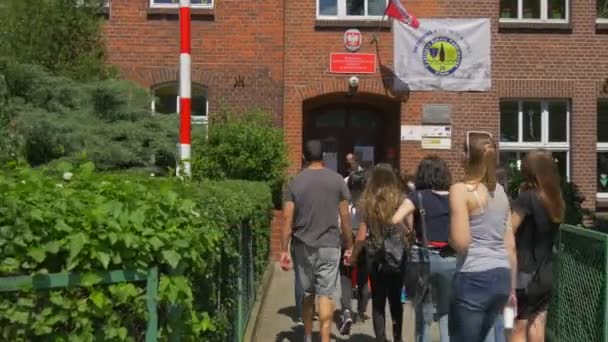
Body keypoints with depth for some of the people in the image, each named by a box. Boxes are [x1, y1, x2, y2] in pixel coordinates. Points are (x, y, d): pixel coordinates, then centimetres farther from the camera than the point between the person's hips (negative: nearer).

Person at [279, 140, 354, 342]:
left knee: (307, 293, 16)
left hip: (303, 246, 2)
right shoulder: (337, 181, -2)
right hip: (329, 246, -1)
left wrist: (284, 251, -1)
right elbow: (345, 218, -1)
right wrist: (349, 246, 8)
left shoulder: (295, 183, -1)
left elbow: (288, 220, -5)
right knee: (326, 295, 1)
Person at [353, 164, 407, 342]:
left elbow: (362, 234, -3)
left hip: (375, 257, 0)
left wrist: (354, 254, 10)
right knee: (395, 300, 16)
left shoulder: (367, 202, -5)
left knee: (378, 301, 9)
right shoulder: (400, 200, -7)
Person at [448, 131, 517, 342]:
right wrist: (512, 287, 18)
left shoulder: (460, 190, -8)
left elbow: (461, 243, -18)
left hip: (474, 279, -7)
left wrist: (448, 235, 4)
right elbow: (510, 245, 12)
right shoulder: (500, 191, 11)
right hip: (501, 277, 7)